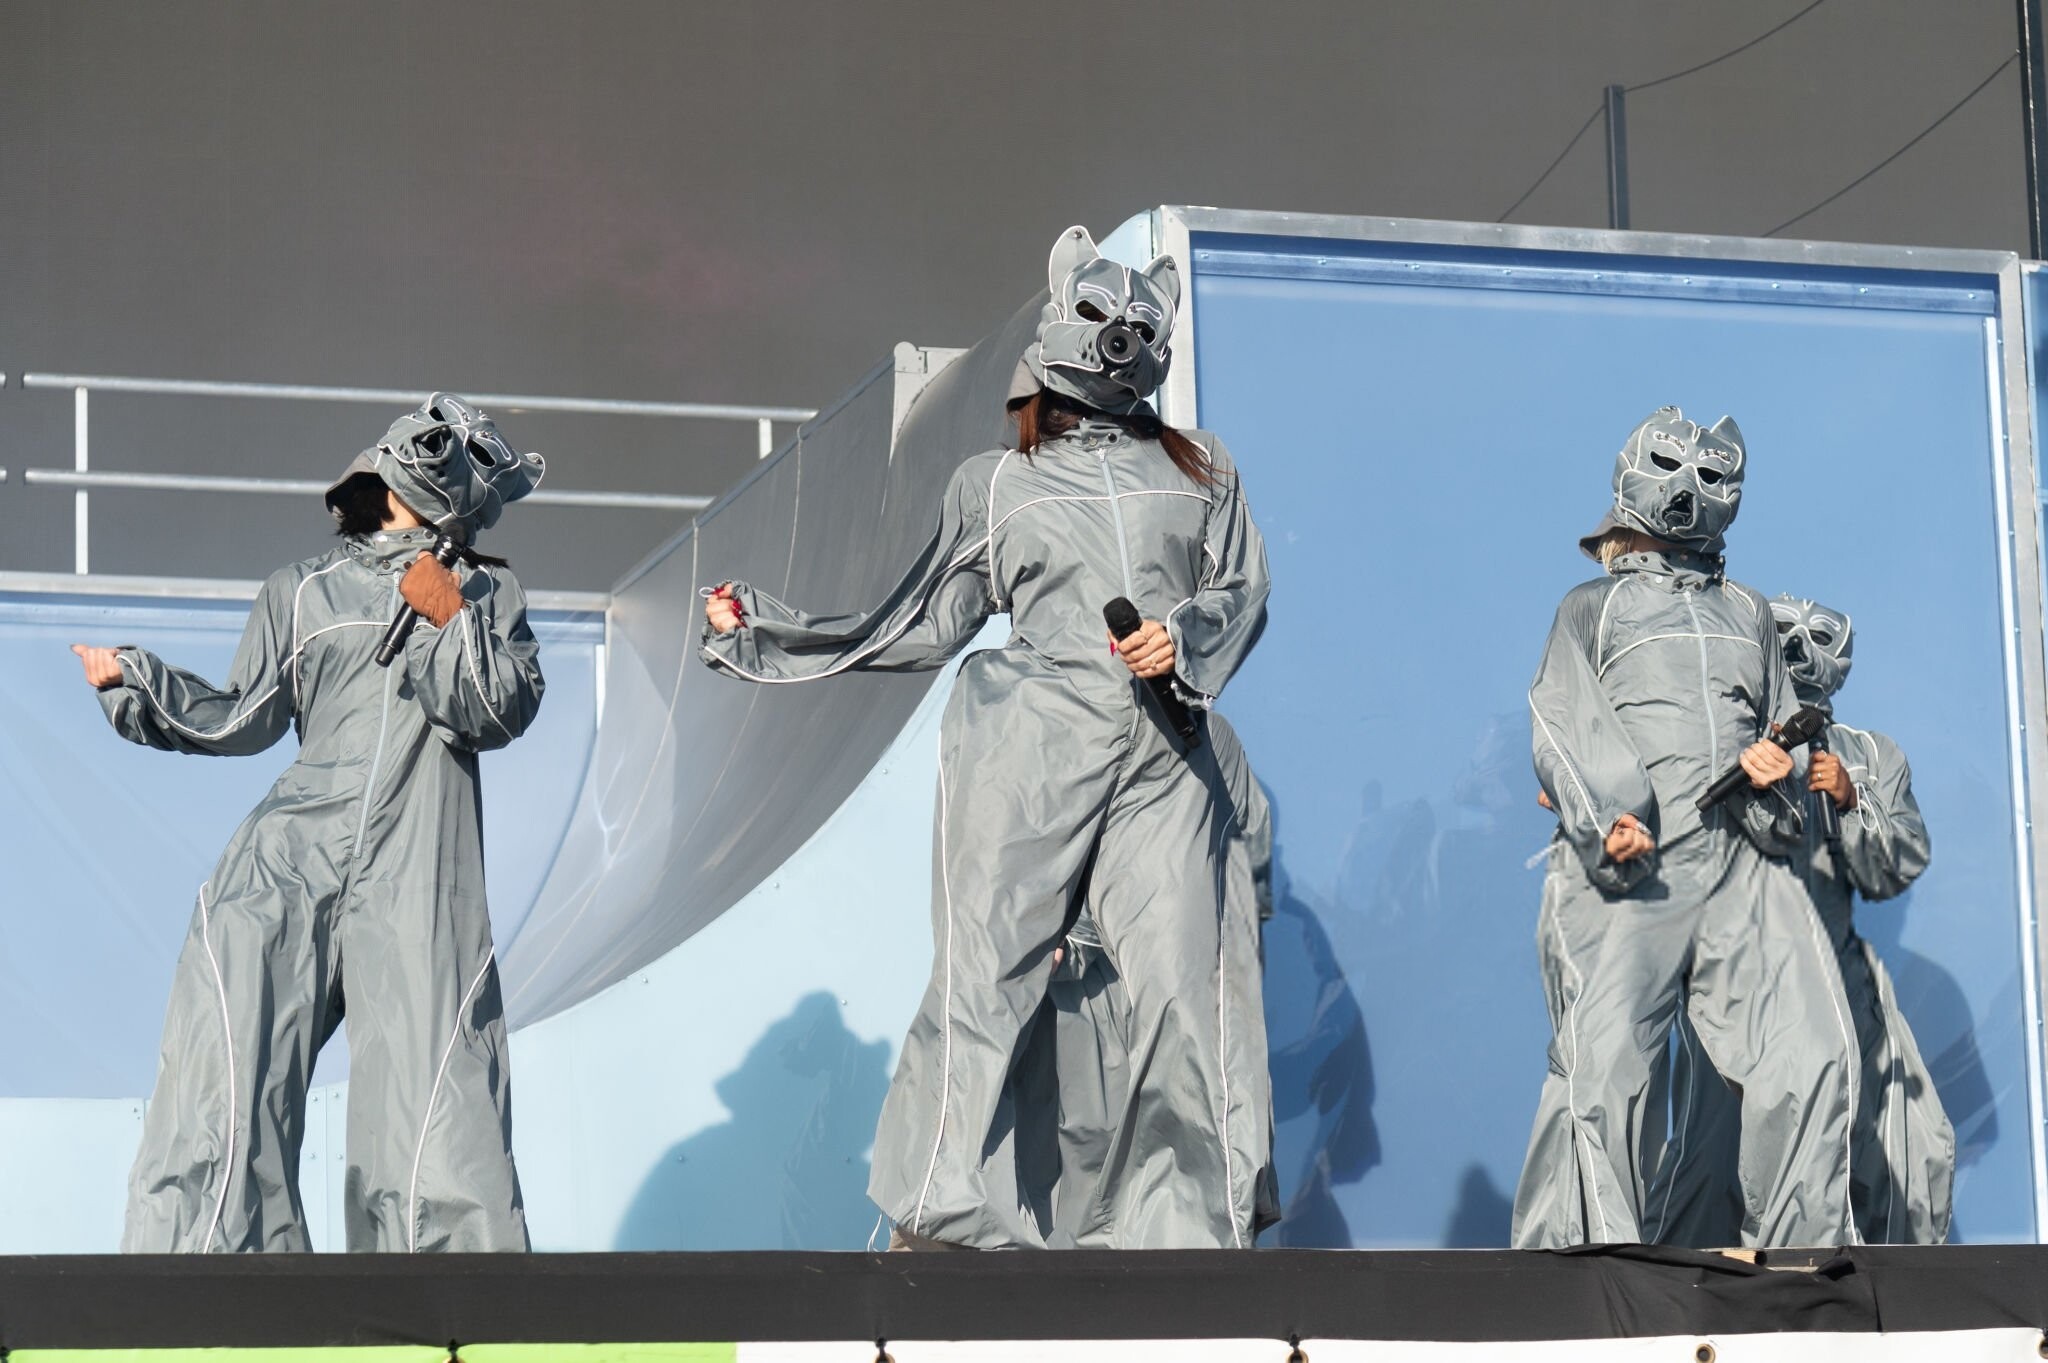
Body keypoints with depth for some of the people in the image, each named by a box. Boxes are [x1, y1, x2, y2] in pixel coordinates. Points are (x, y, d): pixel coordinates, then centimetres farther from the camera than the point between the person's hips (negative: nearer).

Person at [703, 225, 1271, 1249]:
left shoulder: (1198, 470, 22)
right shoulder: (994, 485, 18)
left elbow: (1244, 594, 16)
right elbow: (918, 627, 22)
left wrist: (1186, 637, -6)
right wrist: (762, 633, 22)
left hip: (1163, 761, 1)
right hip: (1031, 748, -1)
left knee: (1183, 992, -10)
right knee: (982, 979, -8)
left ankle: (1186, 1234, -5)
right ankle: (934, 1225, -3)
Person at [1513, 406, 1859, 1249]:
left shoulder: (1746, 613, 31)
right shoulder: (1593, 607, 18)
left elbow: (1783, 724, 29)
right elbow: (1562, 719, 4)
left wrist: (1776, 763, 3)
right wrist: (1608, 812, -15)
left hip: (1742, 861, 4)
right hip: (1625, 865, -3)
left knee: (1813, 1053, -10)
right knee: (1603, 1069, -13)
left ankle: (1802, 1253, -3)